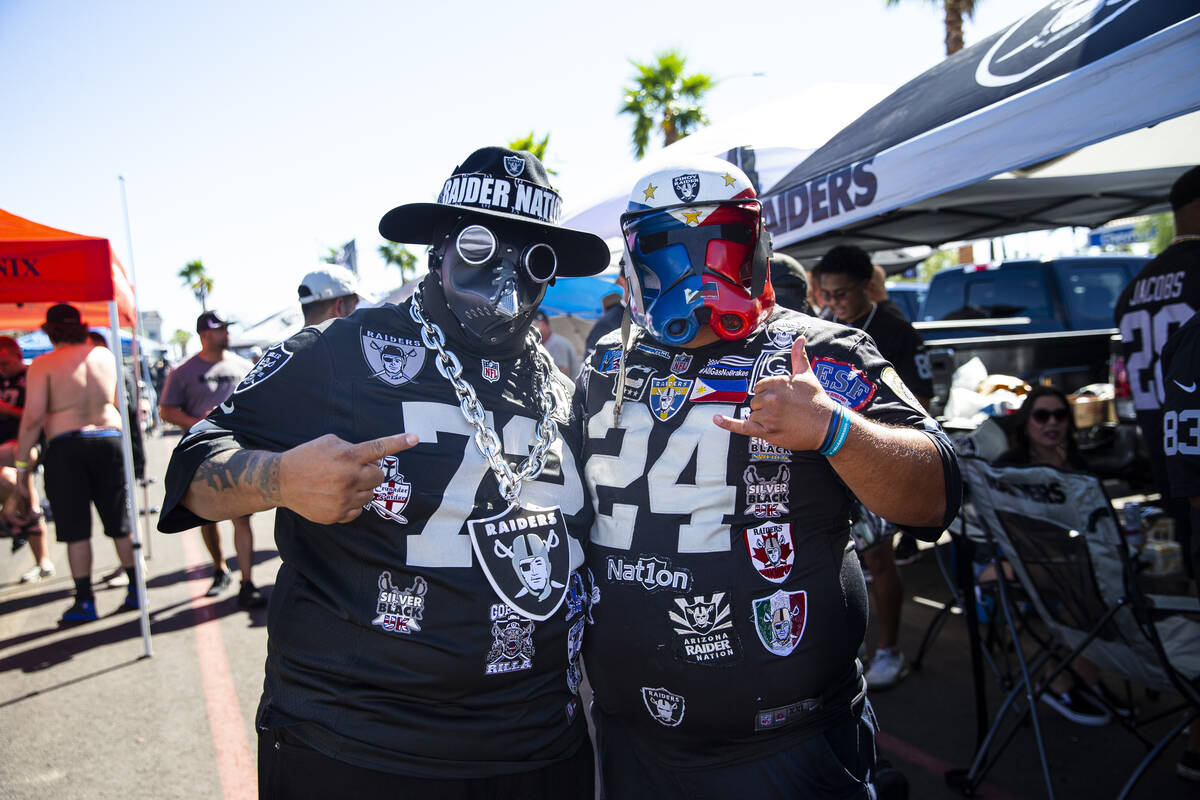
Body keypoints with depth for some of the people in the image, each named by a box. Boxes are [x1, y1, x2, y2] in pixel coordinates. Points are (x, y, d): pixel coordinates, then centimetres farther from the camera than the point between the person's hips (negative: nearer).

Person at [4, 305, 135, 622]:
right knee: (119, 523, 12)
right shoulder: (106, 357, 7)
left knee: (75, 528, 4)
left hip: (65, 448, -3)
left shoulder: (43, 365, -6)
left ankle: (84, 601, 8)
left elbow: (32, 418, -10)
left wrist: (22, 465, -6)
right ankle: (135, 591, 17)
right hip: (110, 440, 4)